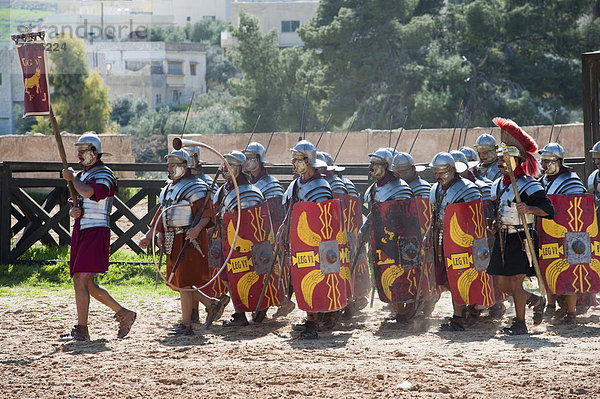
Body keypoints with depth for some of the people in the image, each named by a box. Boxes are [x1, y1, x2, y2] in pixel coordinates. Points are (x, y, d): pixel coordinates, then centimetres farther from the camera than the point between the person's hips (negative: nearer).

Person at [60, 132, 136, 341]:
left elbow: (88, 193, -28)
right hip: (81, 232, 9)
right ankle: (124, 314, 18)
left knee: (81, 281, -13)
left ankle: (81, 330, -11)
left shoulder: (104, 175, -9)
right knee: (88, 285, 9)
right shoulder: (83, 175, 20)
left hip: (95, 232, -9)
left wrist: (72, 178, -11)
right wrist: (72, 212, -1)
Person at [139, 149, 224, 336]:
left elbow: (206, 214, -18)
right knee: (175, 282, 10)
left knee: (184, 282, -7)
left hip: (188, 239, -9)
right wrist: (149, 236, 21)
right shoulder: (169, 188, 18)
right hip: (173, 241, 9)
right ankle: (212, 303, 21)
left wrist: (197, 228, -36)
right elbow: (161, 215, 24)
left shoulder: (195, 188, -10)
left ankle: (186, 325, -1)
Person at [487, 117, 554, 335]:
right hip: (502, 239, 8)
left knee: (515, 282, -7)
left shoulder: (529, 185, -11)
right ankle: (536, 301, 29)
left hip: (521, 240, -8)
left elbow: (548, 209, -17)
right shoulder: (498, 185, 12)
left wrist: (528, 209, -32)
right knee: (501, 283, 8)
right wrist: (495, 225, 10)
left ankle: (520, 323, 6)